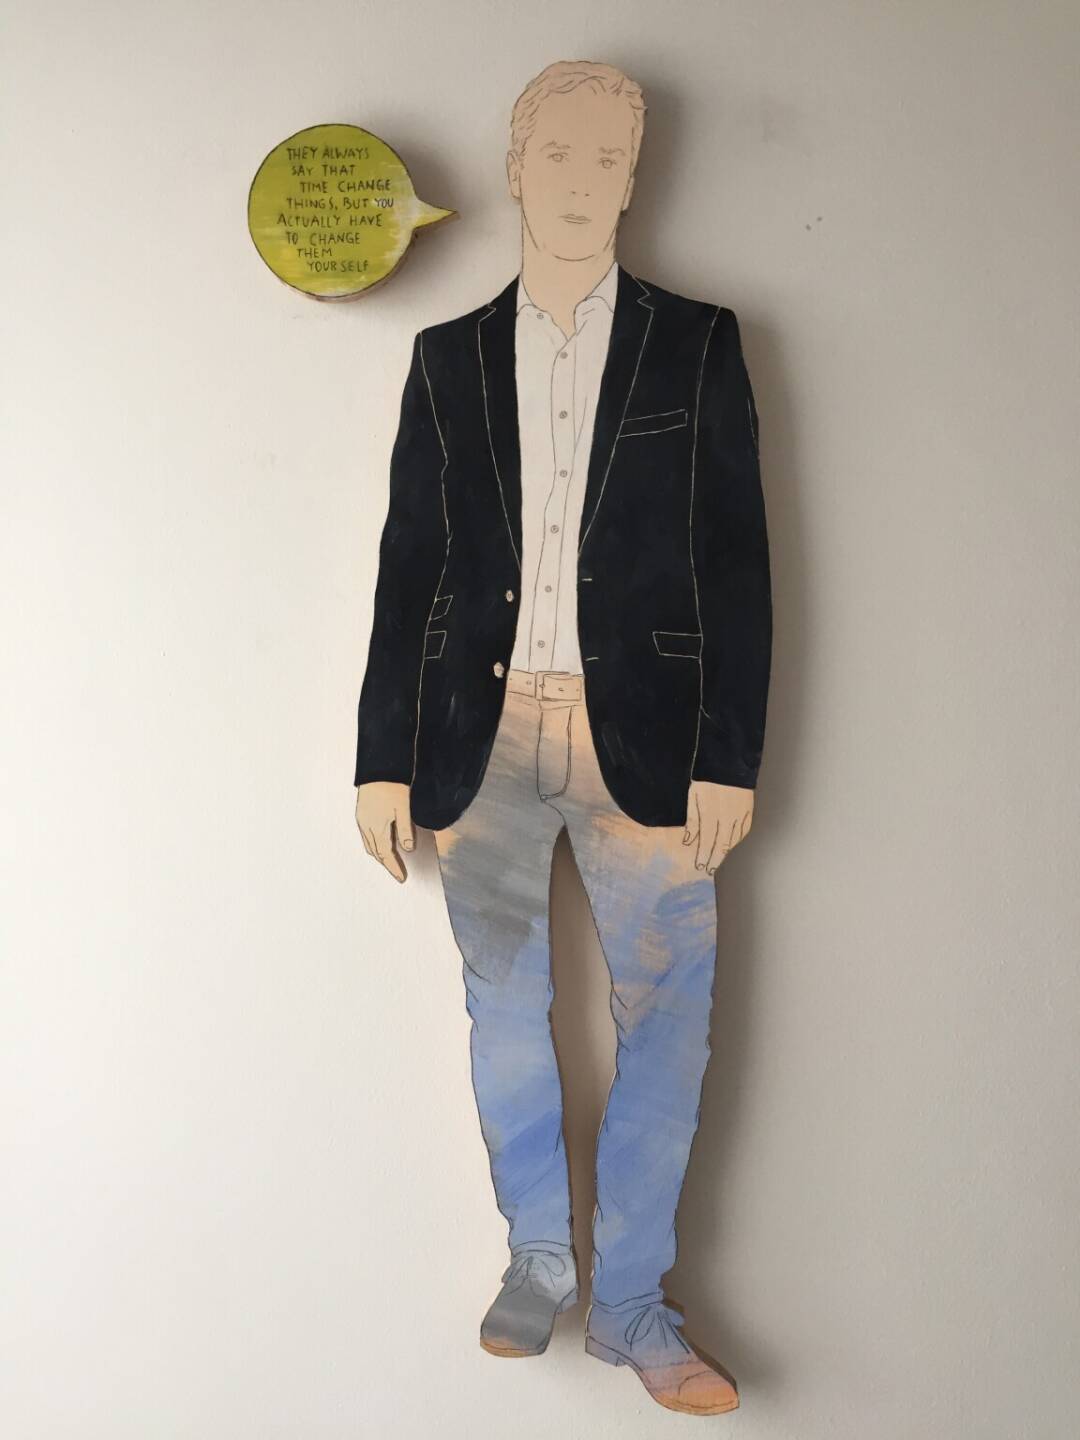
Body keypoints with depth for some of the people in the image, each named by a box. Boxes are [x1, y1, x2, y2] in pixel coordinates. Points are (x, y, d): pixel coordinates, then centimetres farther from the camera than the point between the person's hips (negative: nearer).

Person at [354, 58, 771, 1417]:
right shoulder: (447, 357, 10)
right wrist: (385, 757, 3)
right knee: (506, 1011, 12)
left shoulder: (697, 344, 5)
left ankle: (629, 1302, 20)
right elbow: (408, 565, 7)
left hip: (642, 738, -1)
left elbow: (735, 561, 0)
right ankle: (538, 1259, 32)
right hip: (484, 736, 2)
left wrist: (729, 756, -6)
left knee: (667, 1017, 2)